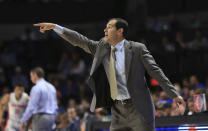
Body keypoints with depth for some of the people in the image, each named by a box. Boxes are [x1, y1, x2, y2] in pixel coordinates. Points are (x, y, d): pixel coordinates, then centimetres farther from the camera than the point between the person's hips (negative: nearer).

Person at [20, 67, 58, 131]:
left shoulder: (36, 88, -11)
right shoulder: (51, 87, 15)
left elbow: (31, 107, -16)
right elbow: (55, 106, 17)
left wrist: (23, 121, -10)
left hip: (40, 117, -8)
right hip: (51, 117, 8)